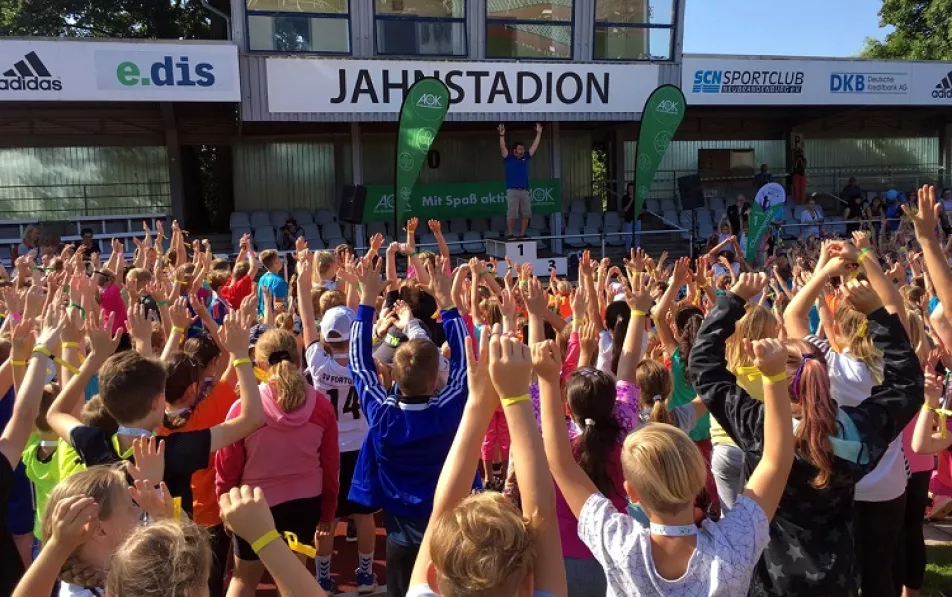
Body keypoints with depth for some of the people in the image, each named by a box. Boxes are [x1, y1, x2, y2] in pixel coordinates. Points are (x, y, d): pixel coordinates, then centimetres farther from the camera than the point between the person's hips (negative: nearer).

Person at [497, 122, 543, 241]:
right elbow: (502, 148, -11)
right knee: (512, 214, -7)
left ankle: (522, 235, 10)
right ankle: (510, 234, -1)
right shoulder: (509, 158, 2)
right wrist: (502, 135, -21)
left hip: (525, 191, 5)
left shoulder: (526, 158, 14)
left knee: (525, 214, 4)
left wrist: (538, 133, 13)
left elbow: (535, 146, 16)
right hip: (512, 191, -5)